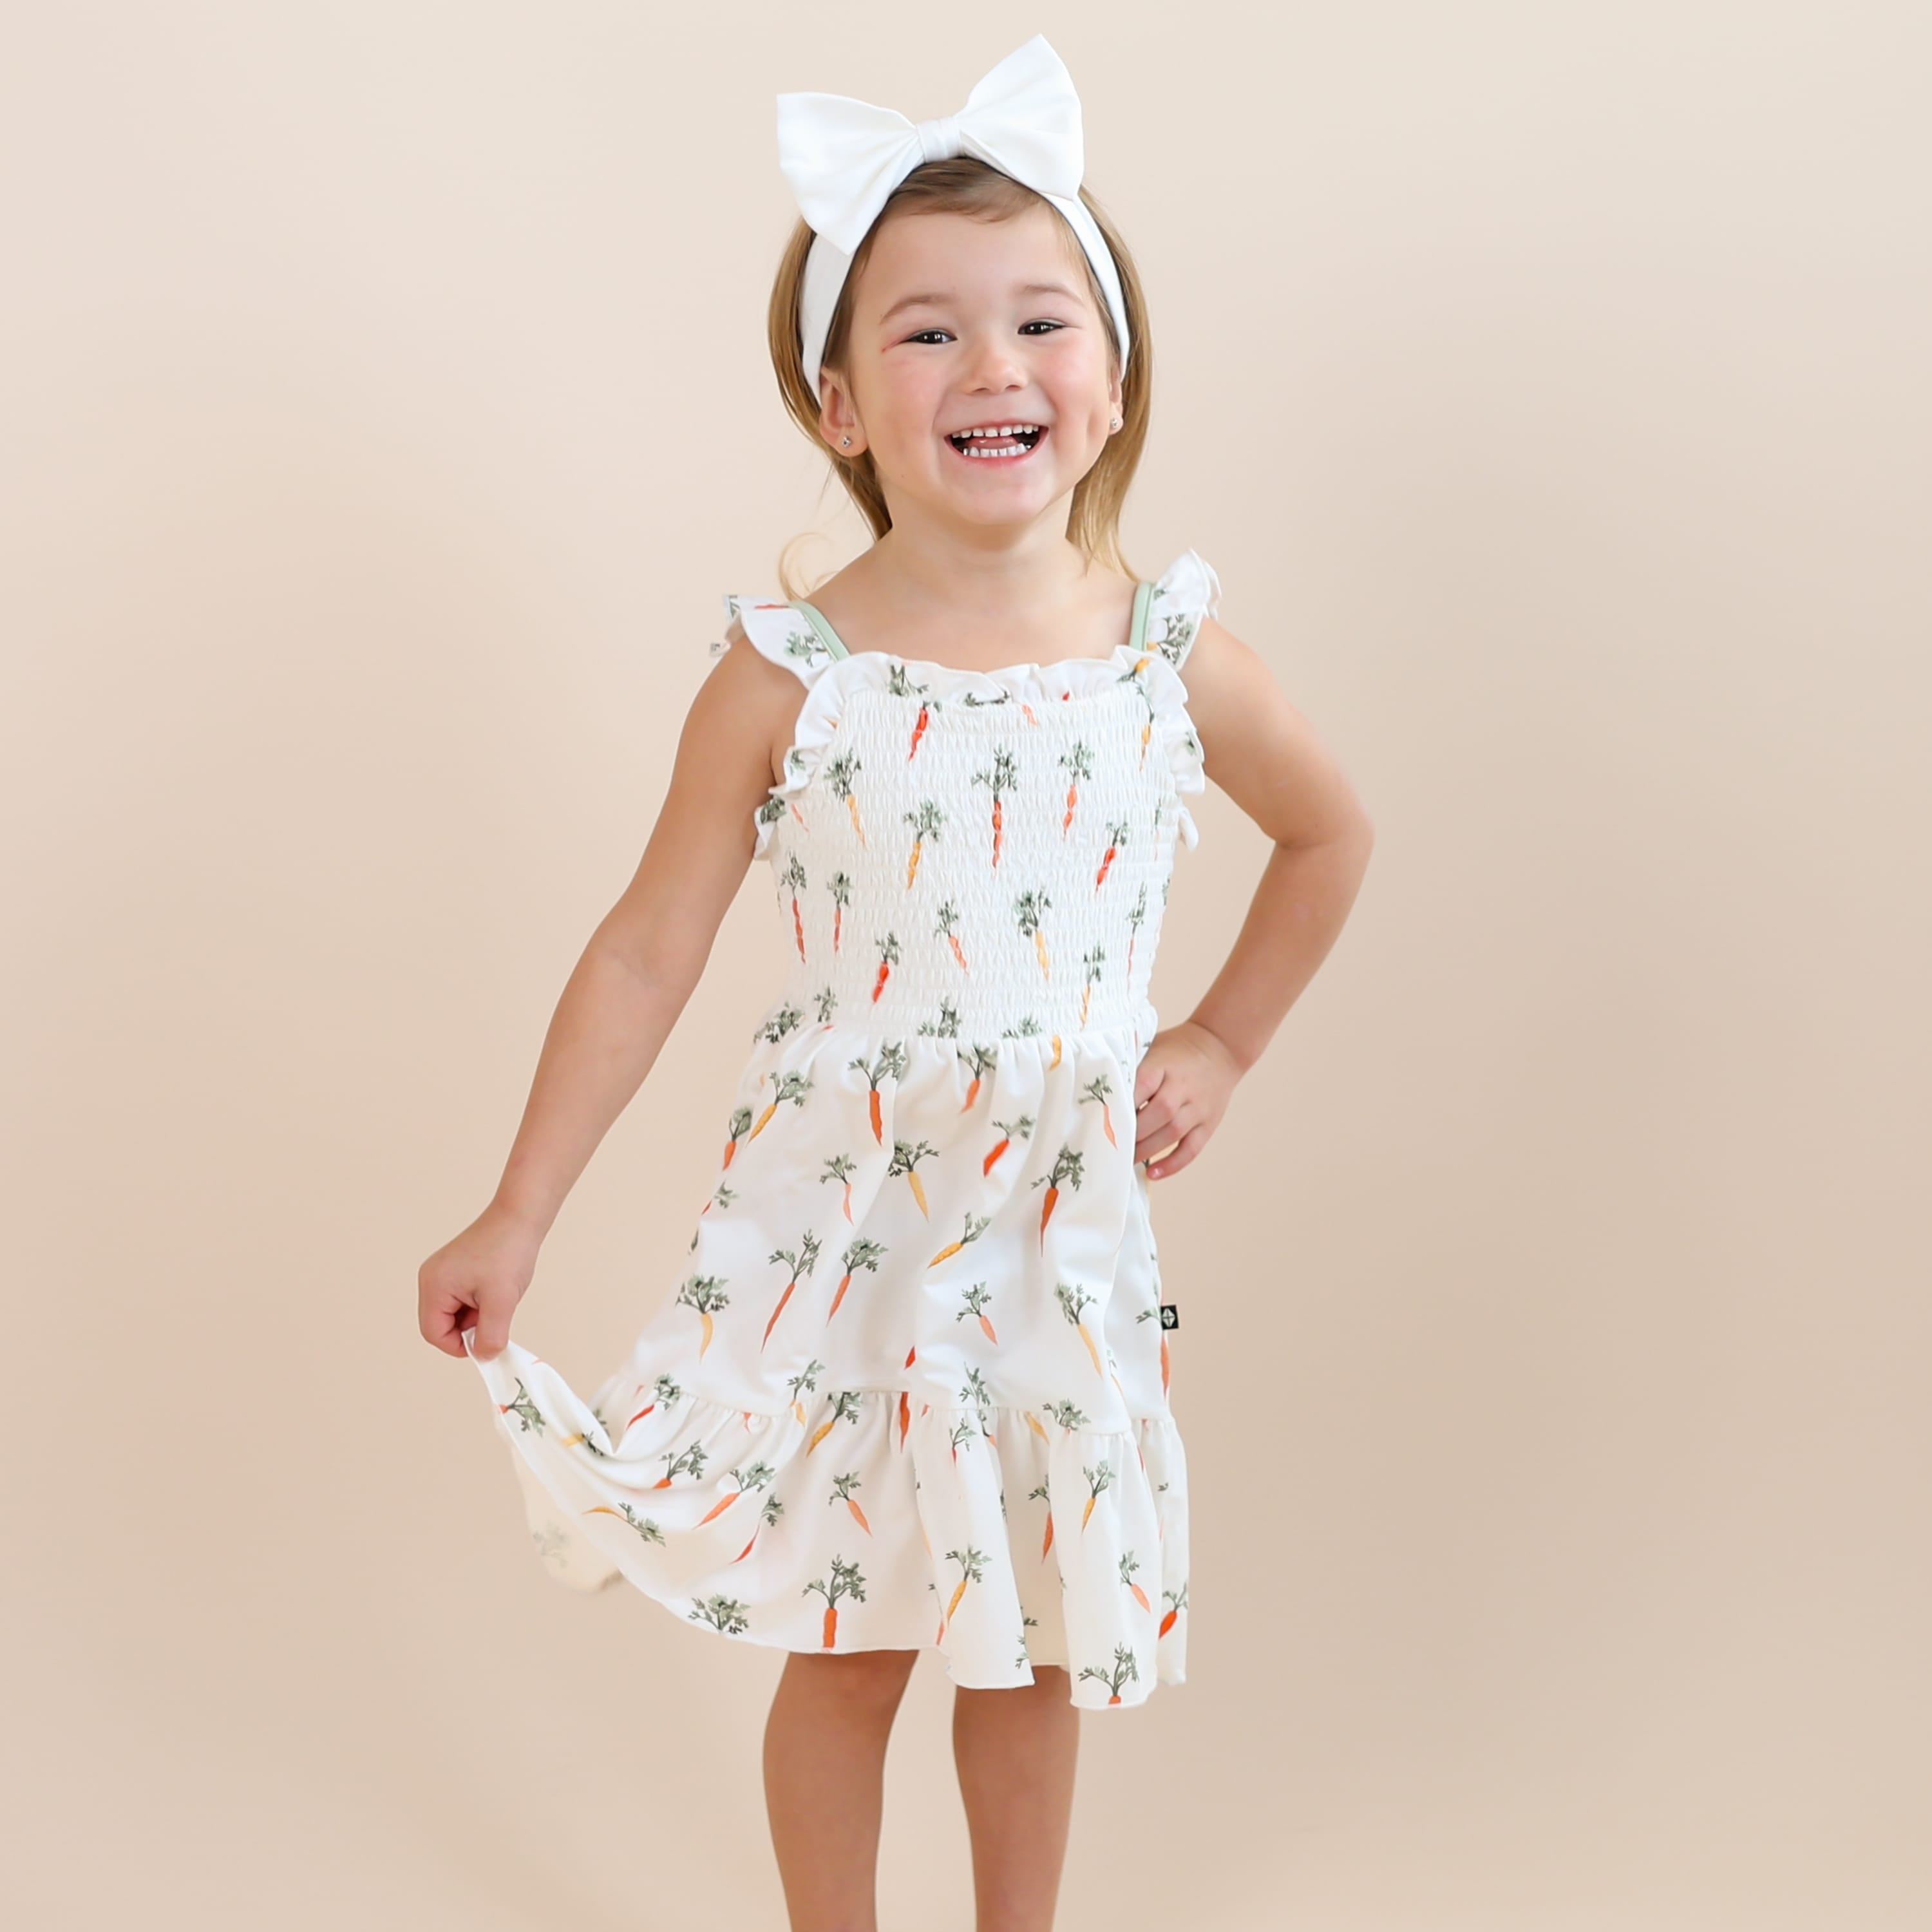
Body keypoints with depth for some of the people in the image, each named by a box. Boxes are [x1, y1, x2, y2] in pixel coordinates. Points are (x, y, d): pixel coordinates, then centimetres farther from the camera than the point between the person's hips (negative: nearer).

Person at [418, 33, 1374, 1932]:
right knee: (843, 1647, 13)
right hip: (836, 1224, -2)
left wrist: (1222, 1043, 9)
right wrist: (513, 1219, -5)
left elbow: (1328, 833, 13)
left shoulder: (1173, 658, -6)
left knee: (1034, 1647, 16)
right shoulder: (785, 675, -12)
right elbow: (647, 952, -6)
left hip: (1062, 1227, 2)